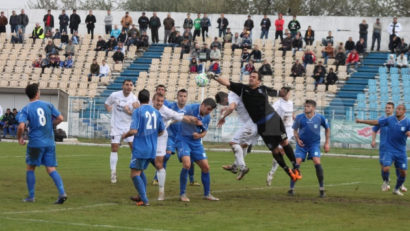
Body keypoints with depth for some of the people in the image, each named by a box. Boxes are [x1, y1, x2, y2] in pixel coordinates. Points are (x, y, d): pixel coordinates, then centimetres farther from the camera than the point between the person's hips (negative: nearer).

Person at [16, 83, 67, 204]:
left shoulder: (25, 109, -5)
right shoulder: (48, 105, 4)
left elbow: (21, 127, -16)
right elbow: (60, 118, 4)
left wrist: (19, 138, 2)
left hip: (35, 143, -3)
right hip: (50, 143, 3)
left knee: (30, 168, 13)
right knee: (51, 169, 4)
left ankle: (31, 196, 15)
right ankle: (62, 193, -12)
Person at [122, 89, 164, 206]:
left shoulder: (138, 111, -10)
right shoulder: (156, 112, 8)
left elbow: (134, 130, -18)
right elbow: (161, 131, 14)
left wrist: (125, 135, 2)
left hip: (140, 148, -7)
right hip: (152, 149, 7)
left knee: (135, 174, -2)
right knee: (140, 171, 22)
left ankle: (144, 200, -10)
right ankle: (142, 196, 25)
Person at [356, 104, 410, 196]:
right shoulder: (390, 119, -1)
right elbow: (376, 122, 9)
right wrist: (362, 121, 11)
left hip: (401, 151, 1)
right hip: (389, 150, -1)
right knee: (386, 168, -18)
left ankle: (396, 189, 29)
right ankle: (386, 182, 15)